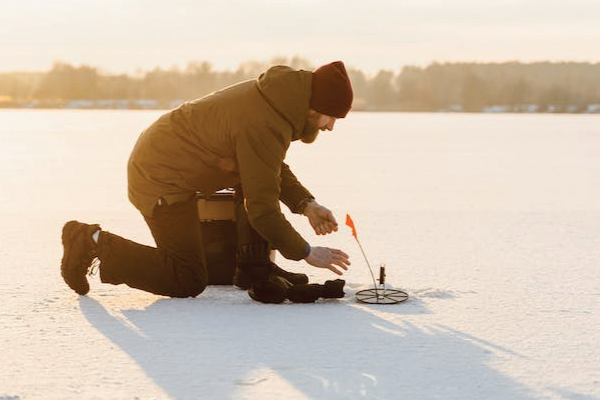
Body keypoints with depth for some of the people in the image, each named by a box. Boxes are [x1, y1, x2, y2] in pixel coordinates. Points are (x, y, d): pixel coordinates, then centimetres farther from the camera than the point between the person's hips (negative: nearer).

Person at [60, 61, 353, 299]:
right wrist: (306, 253, -14)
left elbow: (274, 170, 17)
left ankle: (253, 267, 10)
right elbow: (262, 208, -24)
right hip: (162, 178, -10)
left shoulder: (273, 98, 1)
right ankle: (94, 244, -3)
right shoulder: (264, 127, -28)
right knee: (189, 282, -5)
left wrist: (306, 204, 3)